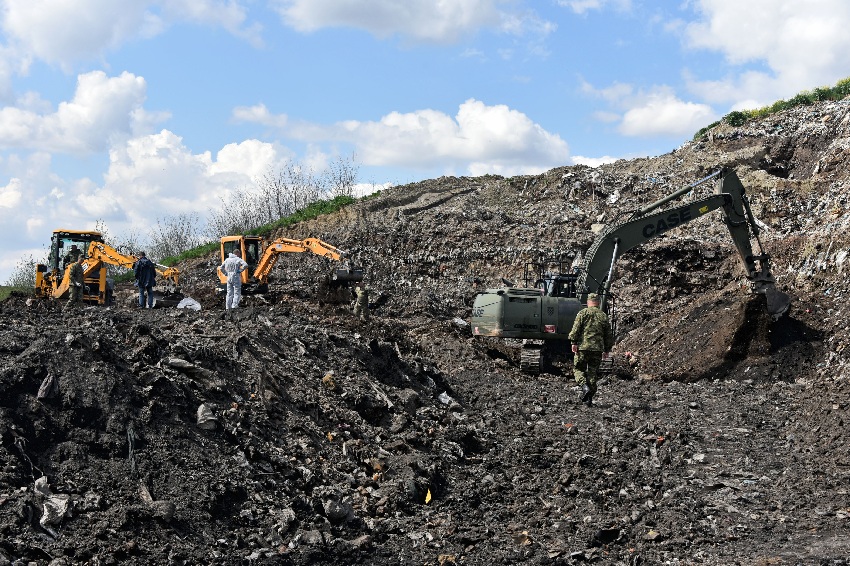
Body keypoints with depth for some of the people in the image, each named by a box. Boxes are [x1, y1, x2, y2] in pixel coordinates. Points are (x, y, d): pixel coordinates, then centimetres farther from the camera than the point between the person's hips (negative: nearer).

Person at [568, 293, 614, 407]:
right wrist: (607, 350, 22)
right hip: (598, 349, 3)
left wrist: (574, 342, -7)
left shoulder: (583, 313, 1)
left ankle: (585, 387, -16)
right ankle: (589, 398, 7)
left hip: (583, 347, -3)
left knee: (578, 368, 9)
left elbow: (576, 328, -9)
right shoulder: (604, 316, 13)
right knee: (593, 373, 8)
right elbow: (609, 335, 15)